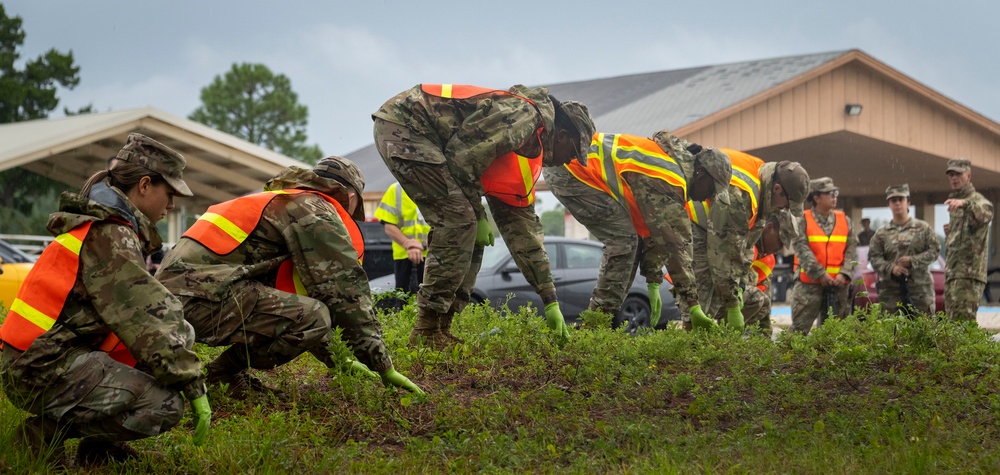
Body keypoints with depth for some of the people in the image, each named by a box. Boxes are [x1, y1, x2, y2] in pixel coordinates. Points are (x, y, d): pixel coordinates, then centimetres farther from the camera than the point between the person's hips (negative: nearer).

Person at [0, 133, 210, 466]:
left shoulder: (106, 224, 17)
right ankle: (46, 432, -6)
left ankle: (101, 444, 11)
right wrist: (195, 386, -15)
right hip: (44, 375, -10)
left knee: (181, 333, 13)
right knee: (165, 405, -23)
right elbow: (149, 326, -19)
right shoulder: (109, 237, -15)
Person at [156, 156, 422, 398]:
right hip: (200, 297, -10)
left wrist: (336, 359, 30)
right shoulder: (316, 211, -1)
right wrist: (384, 367, -1)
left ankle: (229, 373, 11)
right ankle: (224, 374, -4)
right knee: (314, 316, -20)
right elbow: (347, 292, -5)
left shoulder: (279, 201, 30)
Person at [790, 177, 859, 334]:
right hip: (810, 283, -4)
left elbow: (852, 249, 5)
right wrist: (820, 274, -17)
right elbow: (802, 249, -10)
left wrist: (844, 274, -10)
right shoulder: (804, 221, -1)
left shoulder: (844, 220, 10)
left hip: (838, 284, 4)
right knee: (800, 327, -6)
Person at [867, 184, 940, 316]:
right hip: (891, 290, 1)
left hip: (920, 287, -1)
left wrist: (913, 260, -11)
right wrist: (891, 268, -15)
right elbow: (874, 257, 3)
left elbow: (934, 250, 1)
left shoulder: (923, 228, 8)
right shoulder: (881, 233, 10)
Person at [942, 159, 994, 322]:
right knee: (952, 319, 9)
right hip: (952, 272, 9)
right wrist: (950, 232, 10)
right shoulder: (955, 203, 23)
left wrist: (964, 203, -50)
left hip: (969, 273, -9)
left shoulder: (976, 200, -5)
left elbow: (986, 212, -32)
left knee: (963, 319, -17)